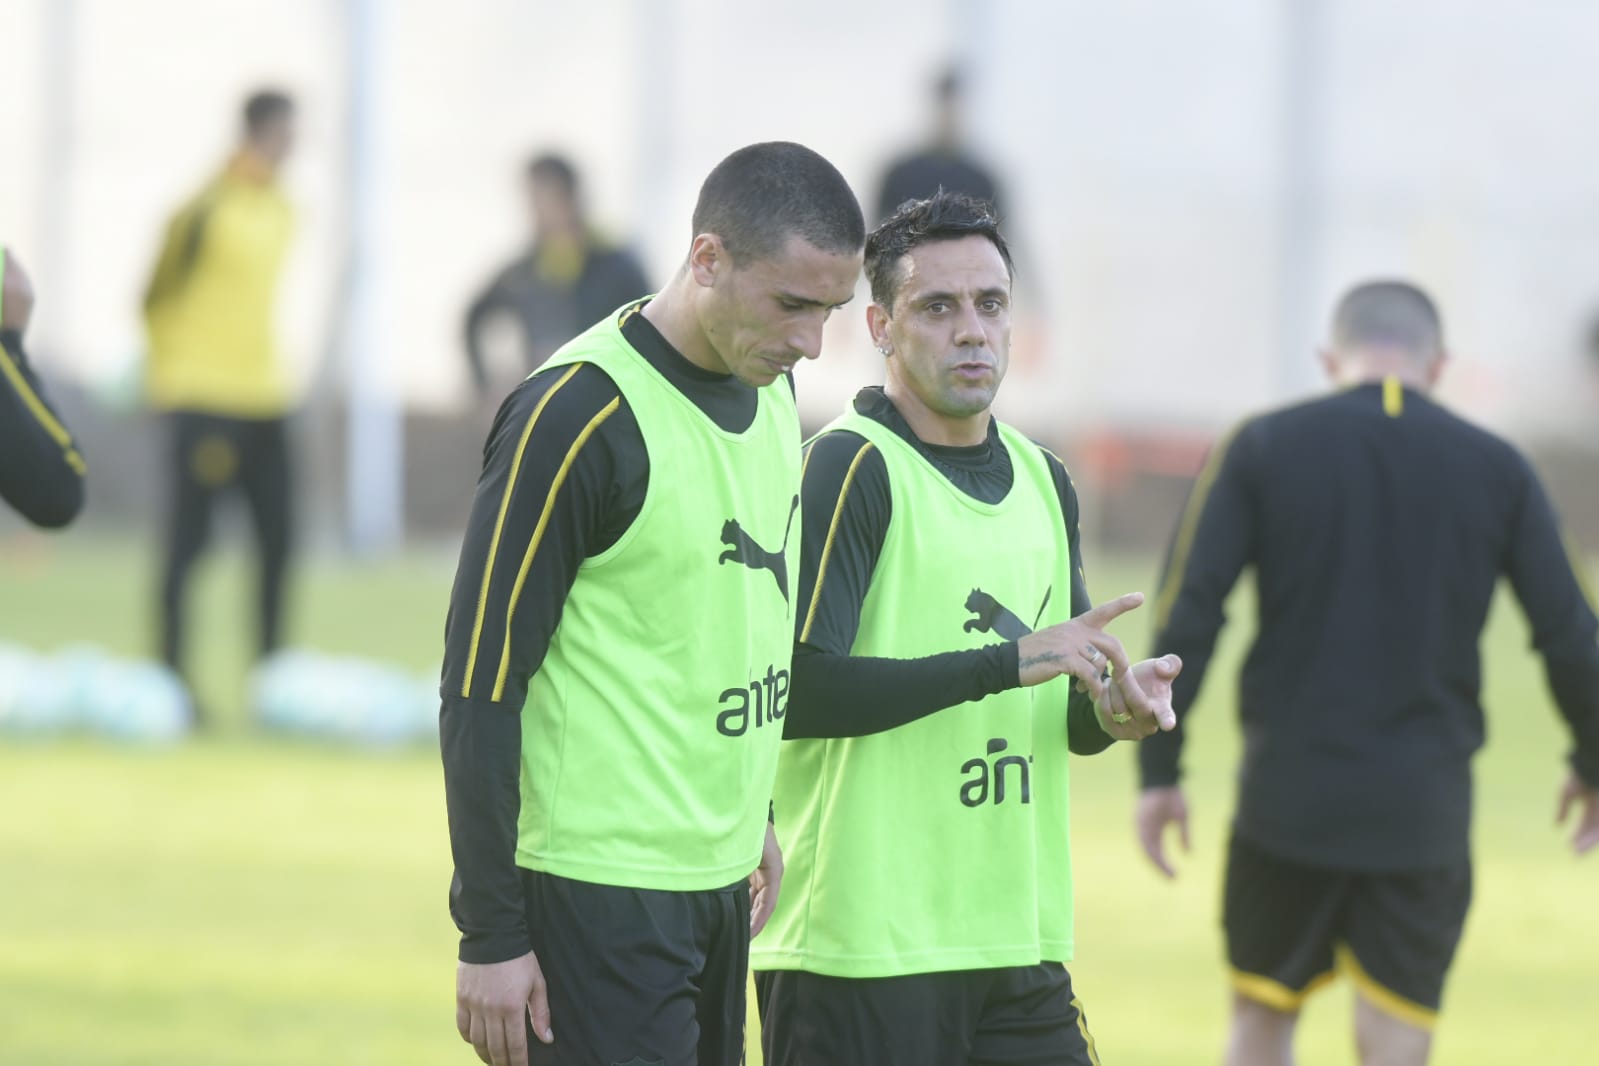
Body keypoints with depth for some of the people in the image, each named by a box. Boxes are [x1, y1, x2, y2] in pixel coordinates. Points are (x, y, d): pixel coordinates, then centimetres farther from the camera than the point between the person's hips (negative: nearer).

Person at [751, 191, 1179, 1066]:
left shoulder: (1043, 480, 16)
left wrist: (1110, 710, -3)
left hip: (1018, 944, 7)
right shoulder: (847, 468, -9)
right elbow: (797, 690, -21)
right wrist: (1006, 661, -23)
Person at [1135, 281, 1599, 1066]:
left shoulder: (1261, 449, 0)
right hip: (1424, 816, 0)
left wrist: (1159, 770, -1)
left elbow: (1187, 615, -6)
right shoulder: (1496, 469, 3)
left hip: (1286, 798, 0)